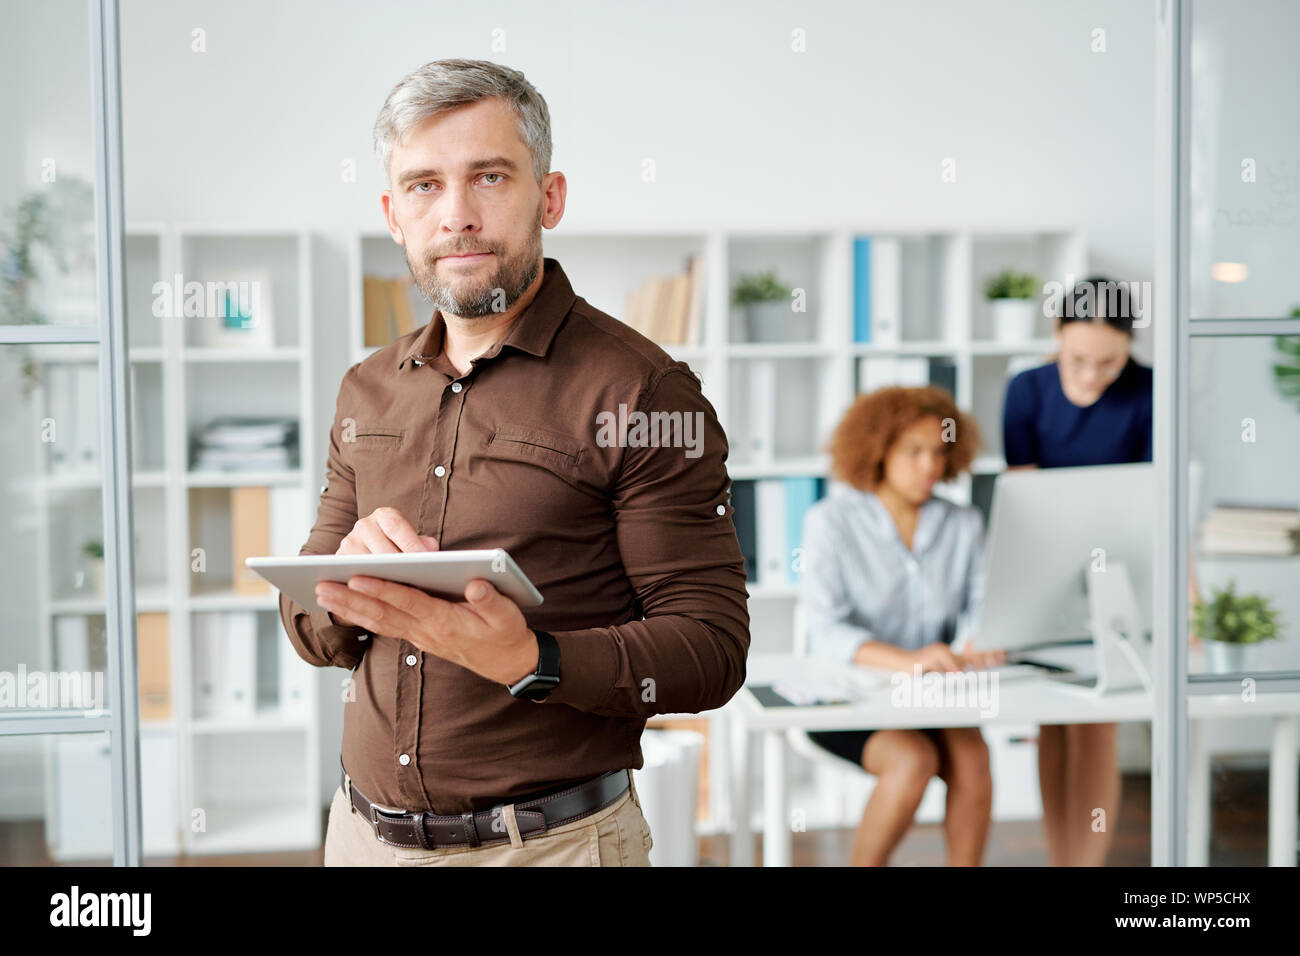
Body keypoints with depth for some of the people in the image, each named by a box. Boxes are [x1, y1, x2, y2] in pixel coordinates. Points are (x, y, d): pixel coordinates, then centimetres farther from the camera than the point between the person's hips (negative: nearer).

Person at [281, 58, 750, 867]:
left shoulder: (641, 391, -12)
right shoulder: (368, 392, 7)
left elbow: (713, 648, -15)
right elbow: (311, 632, 10)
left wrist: (530, 662, -30)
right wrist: (348, 589, -13)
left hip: (554, 839, -5)